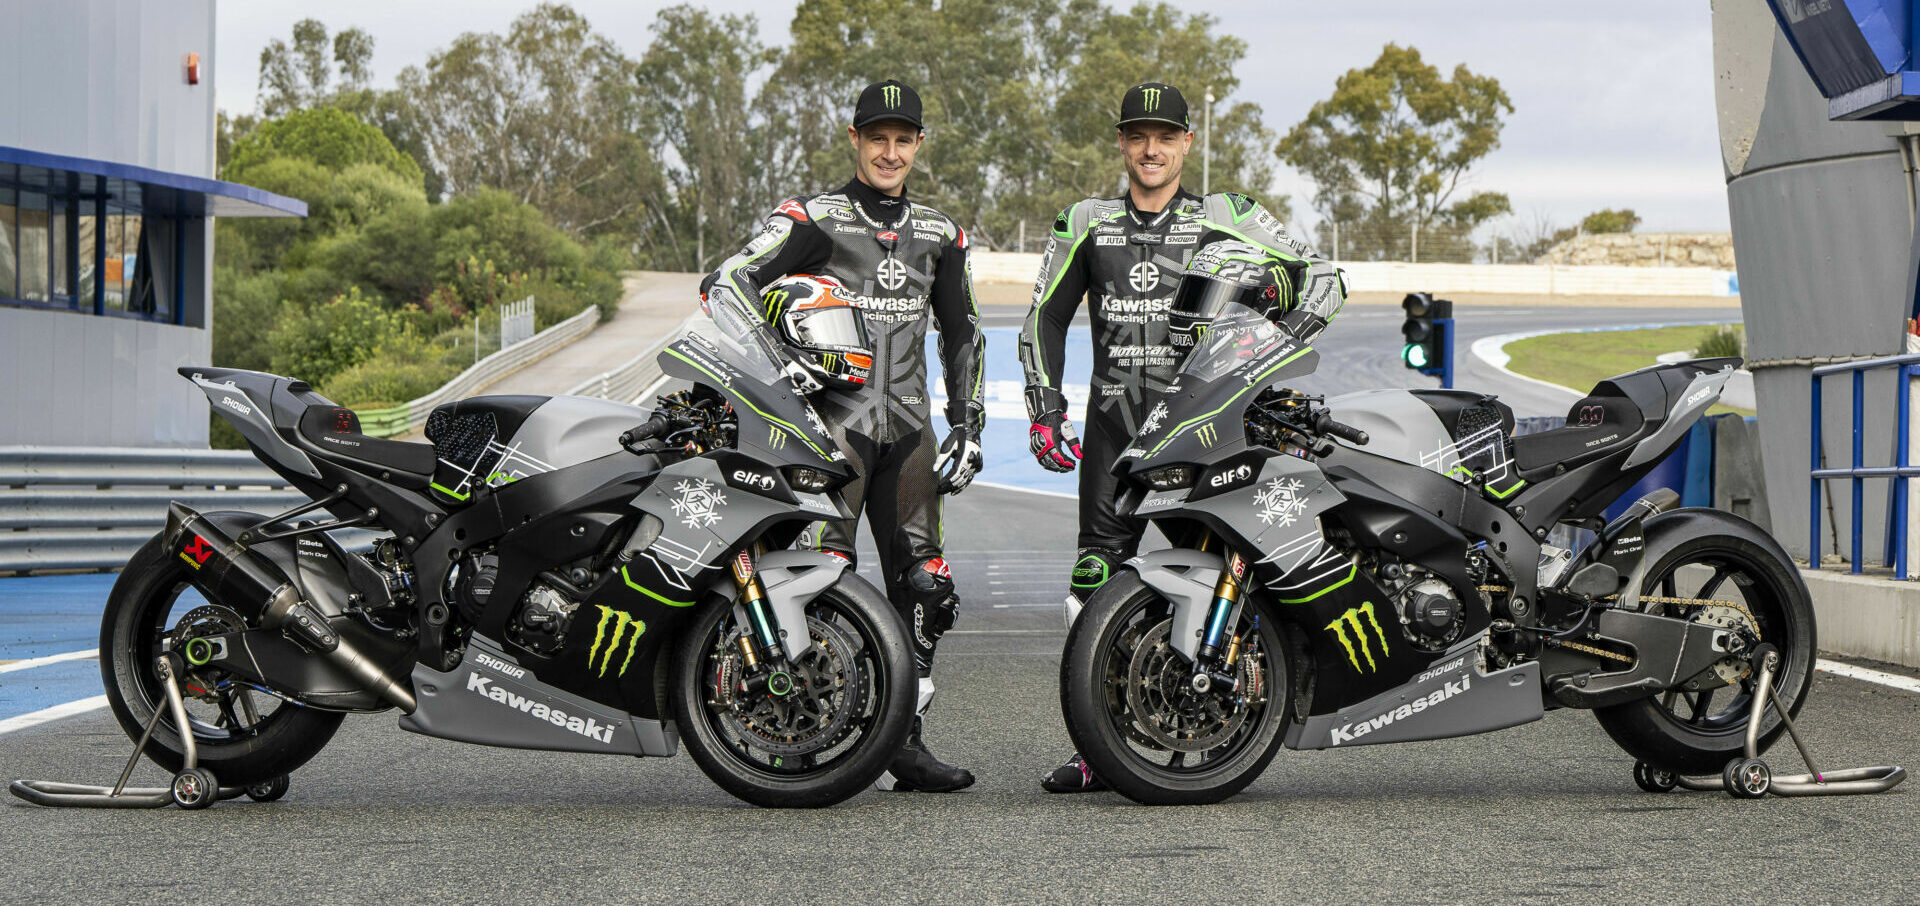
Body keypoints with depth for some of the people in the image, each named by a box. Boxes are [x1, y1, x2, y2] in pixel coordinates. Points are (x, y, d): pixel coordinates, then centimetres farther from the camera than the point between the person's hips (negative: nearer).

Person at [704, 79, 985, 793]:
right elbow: (728, 283, -11)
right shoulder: (813, 218, -1)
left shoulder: (939, 235, 15)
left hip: (908, 426, 5)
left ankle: (904, 743, 10)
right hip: (831, 415, -5)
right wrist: (778, 355, -24)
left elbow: (961, 334, 23)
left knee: (926, 586, 3)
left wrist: (967, 426, 15)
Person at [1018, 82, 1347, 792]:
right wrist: (1045, 408, 12)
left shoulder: (1224, 219, 6)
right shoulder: (1086, 224, 13)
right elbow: (1045, 317, 21)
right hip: (1113, 423, 2)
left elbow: (1321, 277, 8)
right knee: (1098, 578, -4)